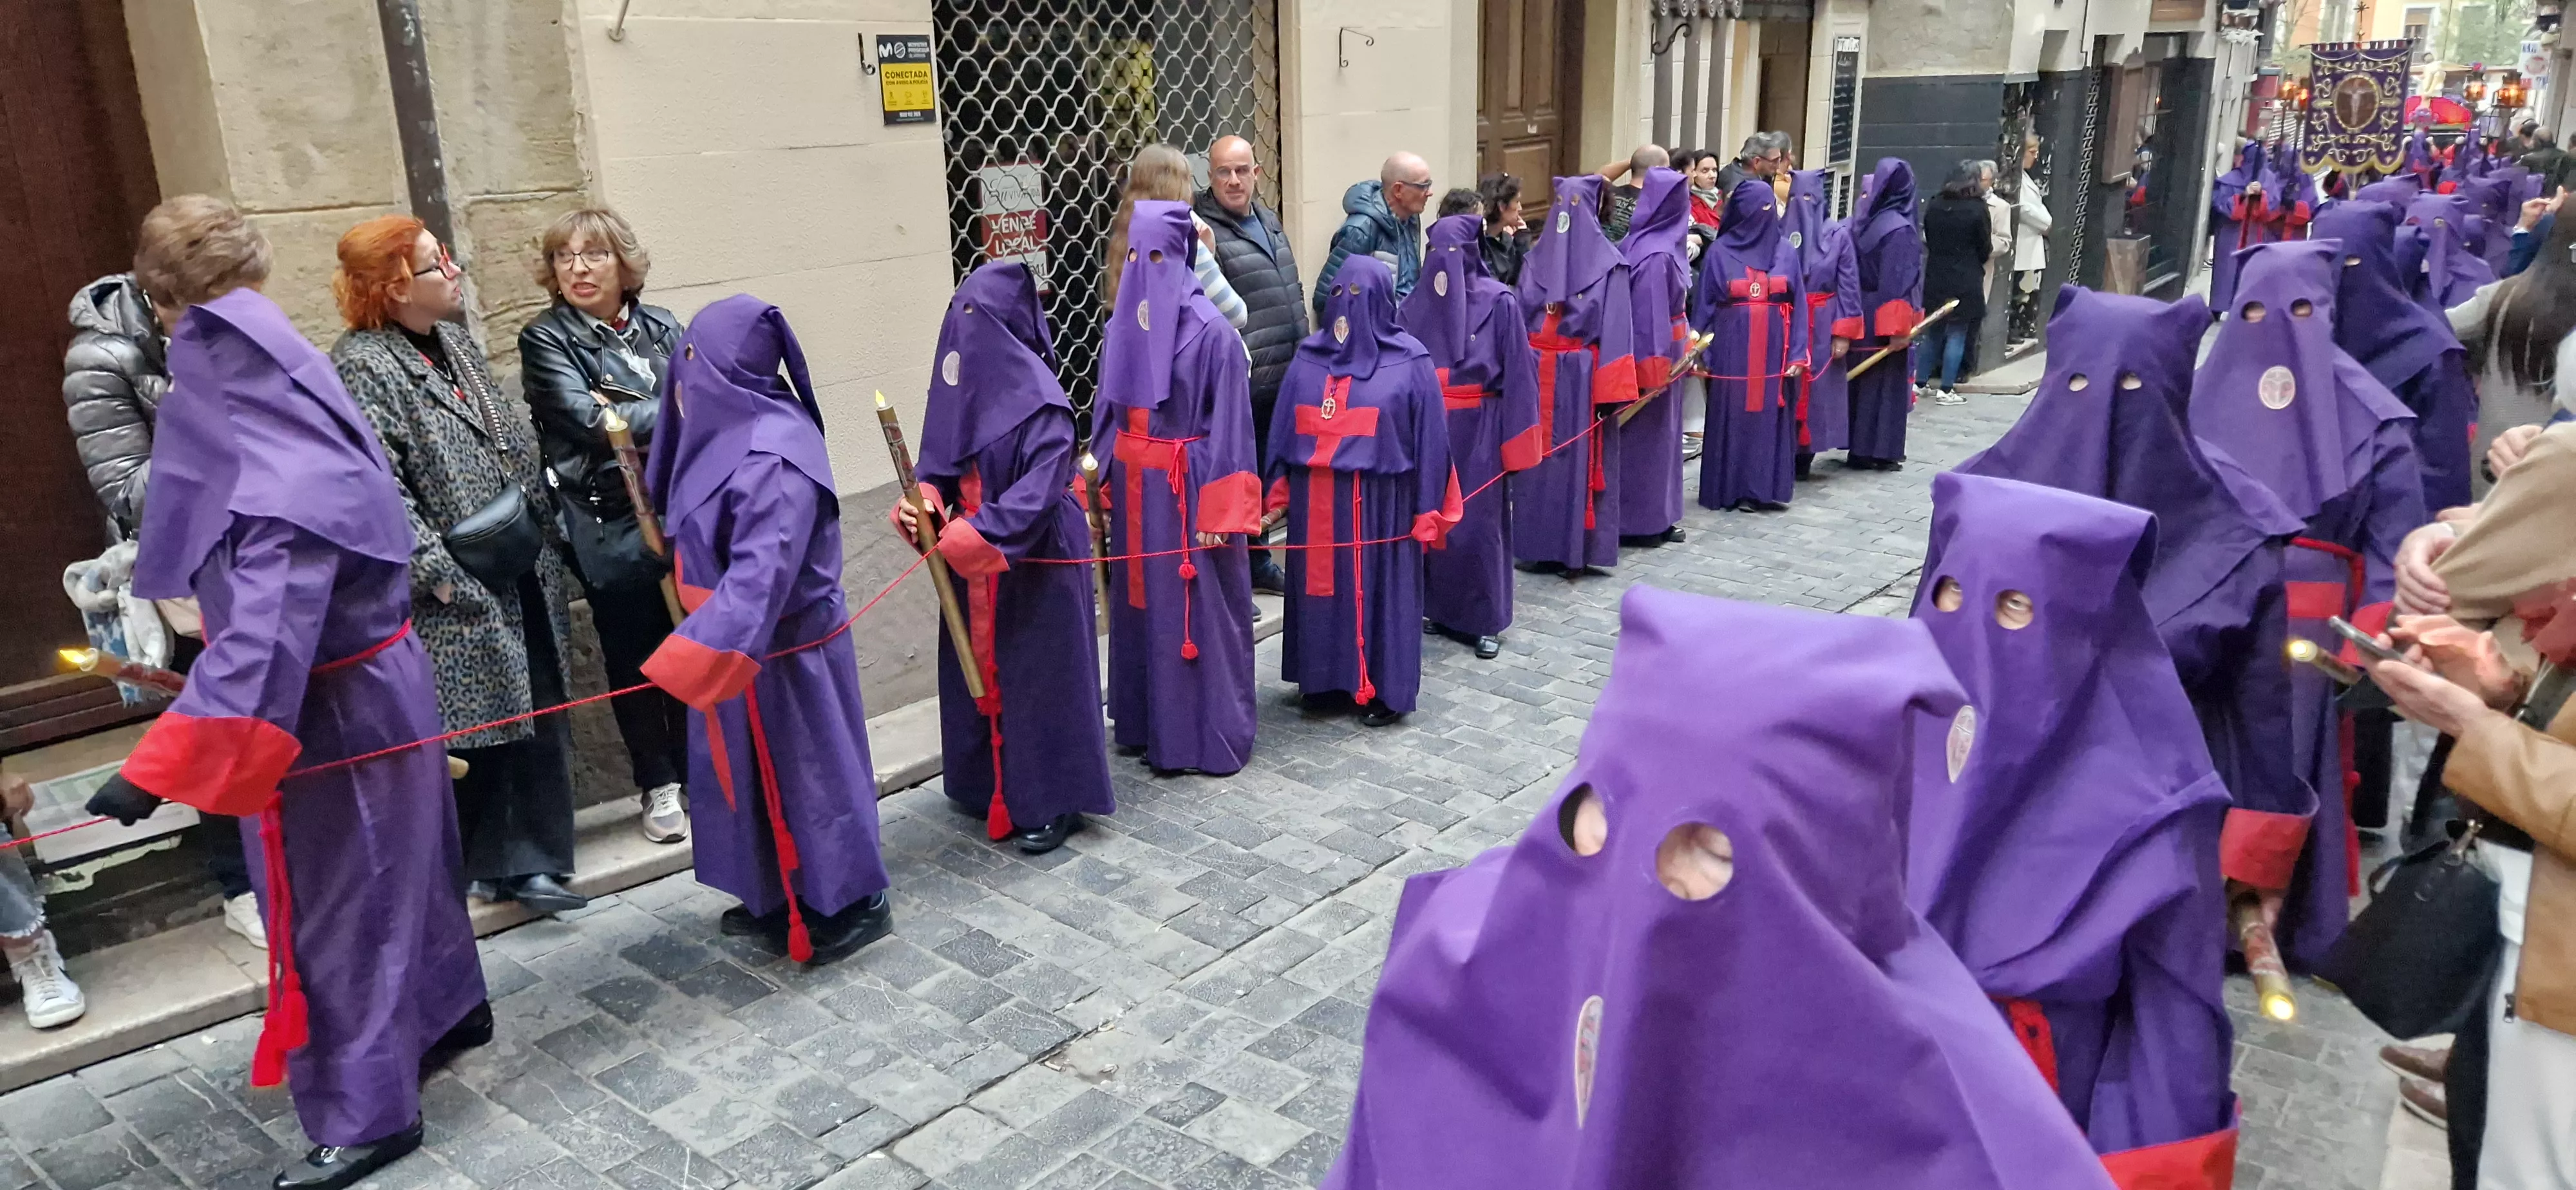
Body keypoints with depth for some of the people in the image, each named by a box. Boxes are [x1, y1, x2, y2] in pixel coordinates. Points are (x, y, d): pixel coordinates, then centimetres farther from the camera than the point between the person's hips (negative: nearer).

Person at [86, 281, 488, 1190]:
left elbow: (255, 649, -35)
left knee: (336, 904, 3)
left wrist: (157, 770, -37)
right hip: (379, 692, 9)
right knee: (393, 864, 23)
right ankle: (449, 1009, 43)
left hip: (336, 720, -9)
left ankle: (367, 1115, 17)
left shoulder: (282, 498, -29)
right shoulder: (300, 443, 1)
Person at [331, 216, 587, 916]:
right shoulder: (361, 368, -12)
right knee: (472, 731, 0)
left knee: (537, 721, 9)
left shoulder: (455, 342, 14)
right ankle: (509, 862, 14)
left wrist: (541, 538, 18)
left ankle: (525, 859, 19)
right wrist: (438, 571, -21)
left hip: (520, 577, 8)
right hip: (458, 597, -8)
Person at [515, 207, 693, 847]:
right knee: (634, 656, 4)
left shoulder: (661, 328, 12)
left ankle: (695, 772, 25)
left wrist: (627, 417, -13)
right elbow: (586, 418, -16)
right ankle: (658, 787, 18)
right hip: (610, 527, -3)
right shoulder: (546, 340, -1)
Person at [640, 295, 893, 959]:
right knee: (755, 774, 19)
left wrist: (706, 650, -39)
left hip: (780, 653, -9)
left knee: (804, 774, 4)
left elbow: (762, 571, -34)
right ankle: (776, 899, 34)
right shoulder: (727, 432, 3)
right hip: (738, 642, 9)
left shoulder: (773, 458, -26)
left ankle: (851, 904, 19)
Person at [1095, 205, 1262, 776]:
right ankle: (1146, 722, 27)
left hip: (1188, 488, -7)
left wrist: (1218, 513, -17)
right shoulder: (1122, 326, 6)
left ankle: (1209, 735, 13)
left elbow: (1229, 428, -14)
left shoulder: (1211, 331, -13)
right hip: (1134, 489, 7)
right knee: (1140, 603, 13)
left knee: (1196, 609, 1)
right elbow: (1110, 412, 14)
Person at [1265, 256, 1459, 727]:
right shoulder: (1309, 358, 6)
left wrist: (1428, 511, -7)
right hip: (1317, 503, 4)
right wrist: (1278, 493, 4)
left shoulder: (1410, 362, -4)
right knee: (1323, 585, 11)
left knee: (1379, 589, 4)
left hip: (1382, 504, -3)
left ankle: (1383, 689, 16)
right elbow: (1284, 432, 9)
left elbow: (1429, 438, -4)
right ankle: (1324, 678, 25)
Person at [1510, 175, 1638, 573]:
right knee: (1582, 456, 5)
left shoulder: (1537, 258, -2)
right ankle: (1576, 547, 10)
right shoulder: (1608, 262, -3)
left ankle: (1535, 542, 13)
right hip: (1584, 374, -1)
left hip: (1537, 374, 1)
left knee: (1540, 453, 6)